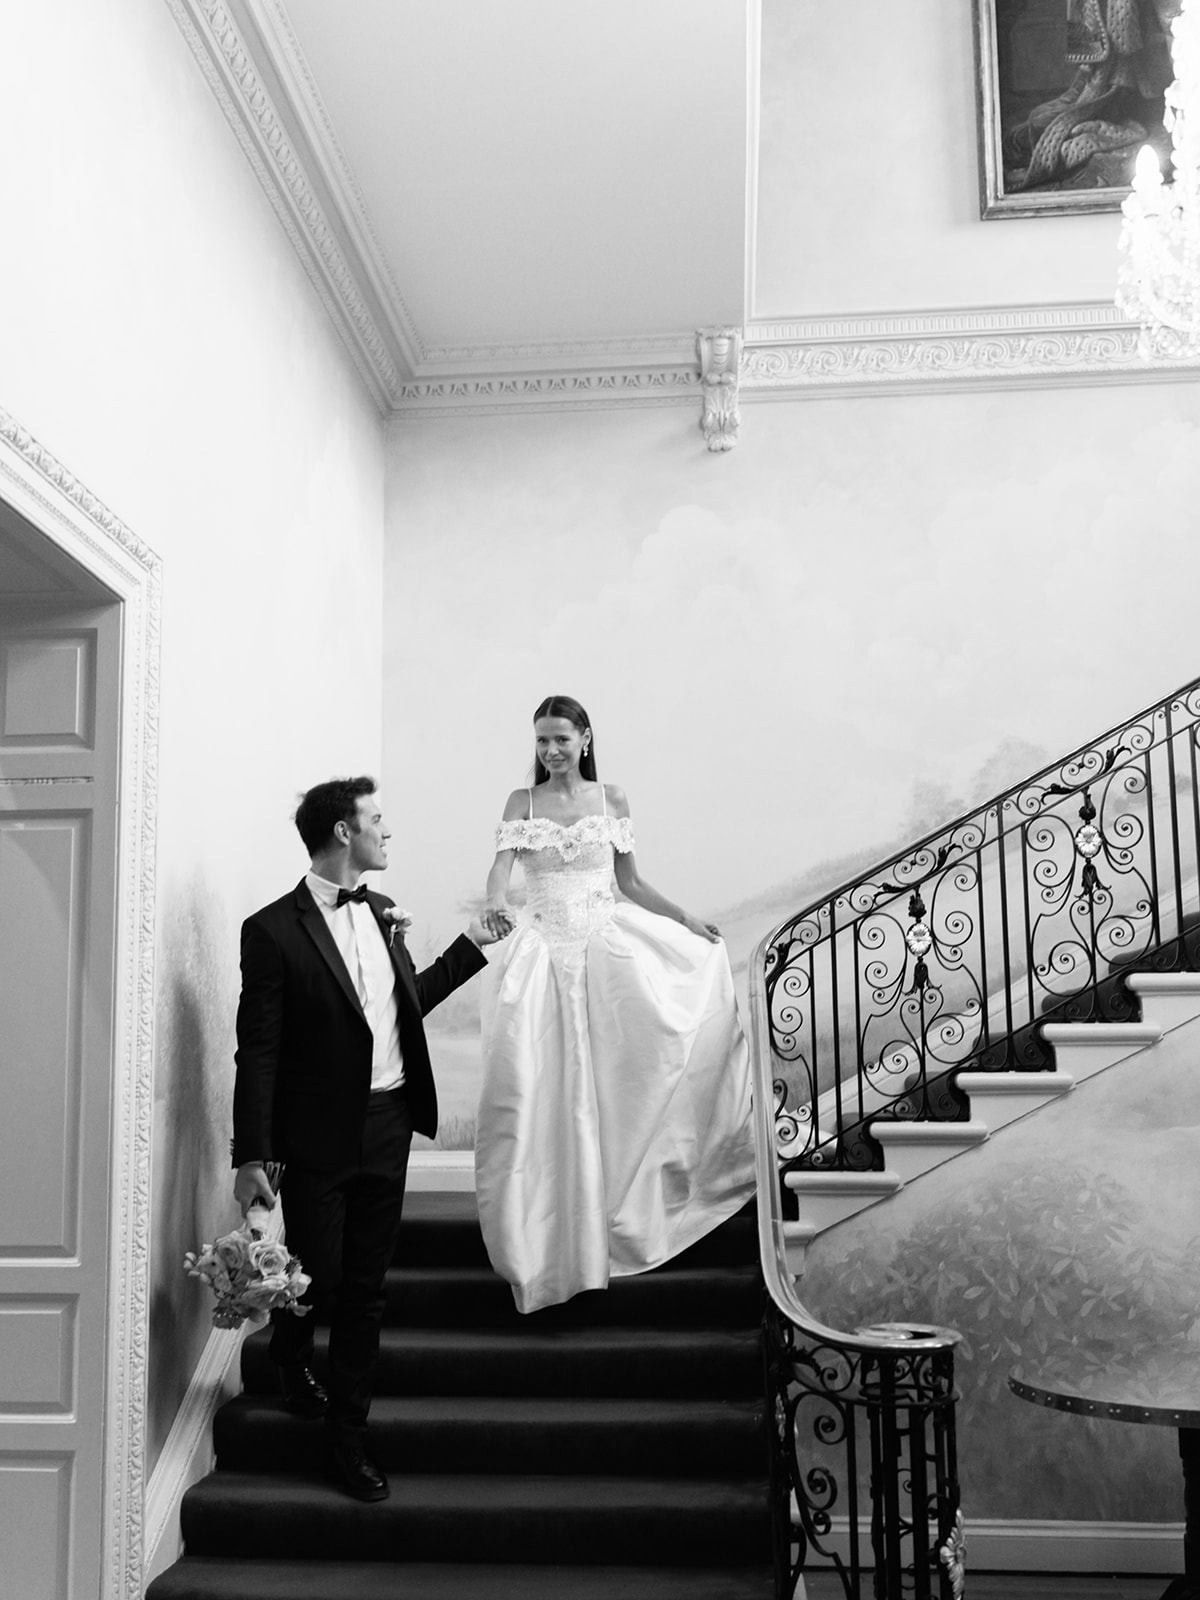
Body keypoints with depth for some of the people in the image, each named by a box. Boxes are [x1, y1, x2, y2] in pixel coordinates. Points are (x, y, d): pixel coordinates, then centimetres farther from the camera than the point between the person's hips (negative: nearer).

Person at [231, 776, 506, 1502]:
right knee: (317, 1274, 5)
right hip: (318, 1135, -5)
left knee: (366, 1289, 10)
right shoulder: (275, 929, -12)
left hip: (387, 1128, 5)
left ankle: (347, 1434, 23)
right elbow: (258, 1052, -13)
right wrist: (252, 1157, -14)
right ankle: (292, 1357, 40)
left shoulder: (381, 911, 7)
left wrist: (474, 944, 17)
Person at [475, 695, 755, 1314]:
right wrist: (495, 902, -31)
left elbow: (631, 883, 13)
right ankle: (553, 1244, 7)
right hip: (543, 948, -1)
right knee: (547, 1090, -6)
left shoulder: (611, 800, 8)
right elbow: (500, 866, -10)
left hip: (607, 944, 1)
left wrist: (689, 923, 7)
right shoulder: (521, 801, 5)